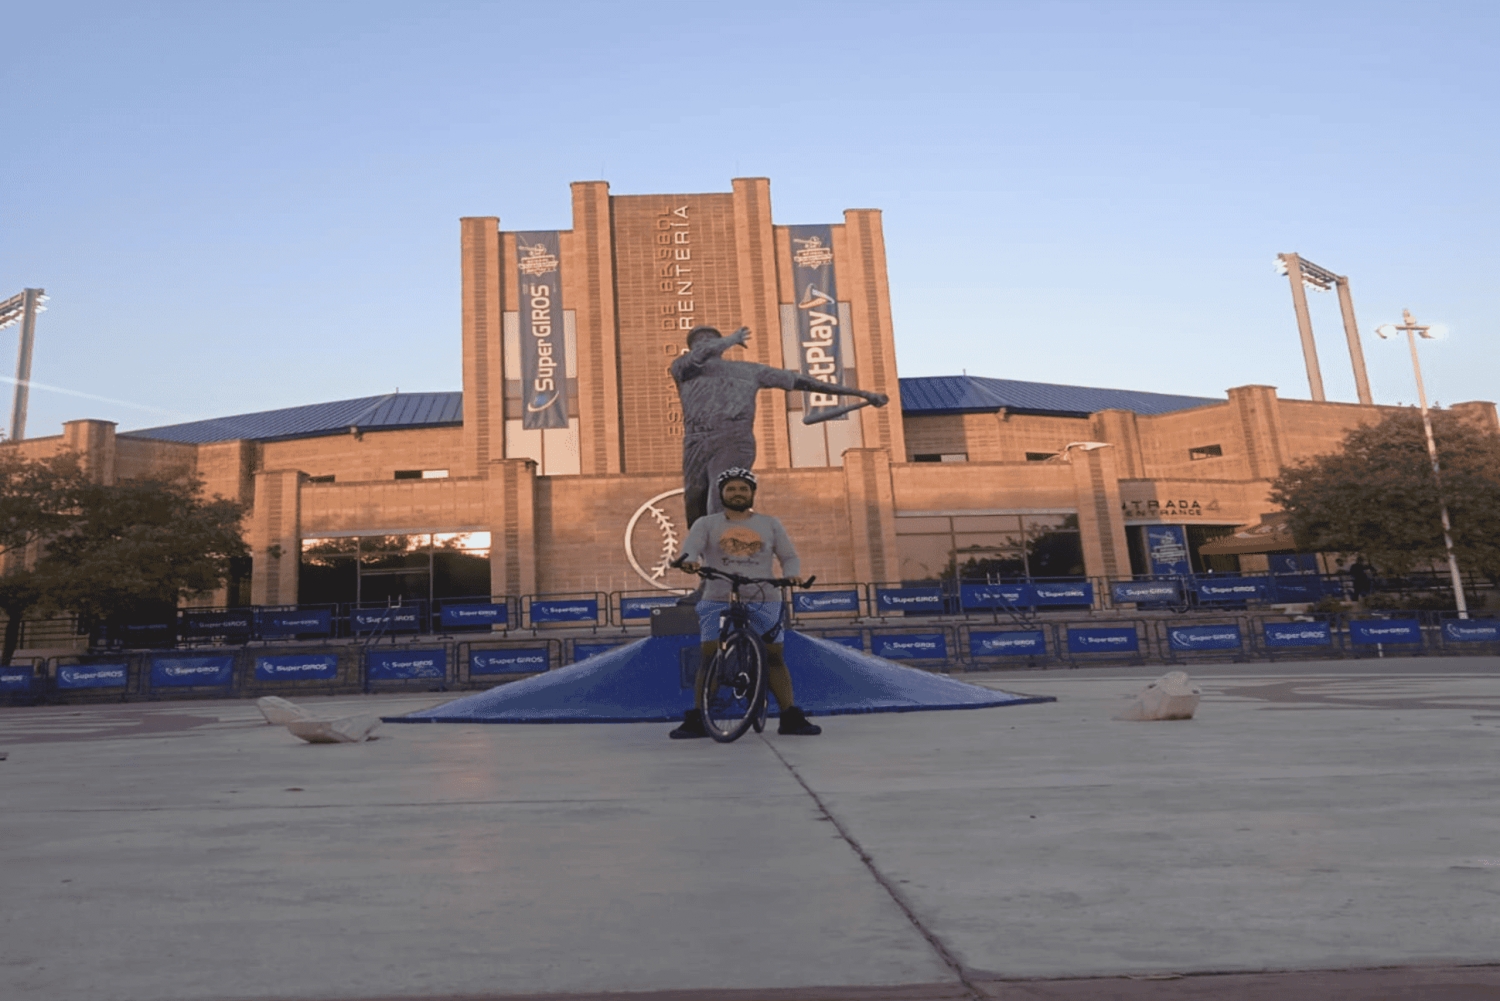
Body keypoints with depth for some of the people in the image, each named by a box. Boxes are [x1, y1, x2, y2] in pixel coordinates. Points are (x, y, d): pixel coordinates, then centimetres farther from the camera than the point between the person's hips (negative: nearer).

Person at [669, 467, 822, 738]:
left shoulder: (770, 524, 15)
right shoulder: (706, 524, 10)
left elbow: (790, 556, 13)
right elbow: (690, 548, -6)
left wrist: (792, 574, -10)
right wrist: (689, 561, -30)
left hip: (763, 602, 1)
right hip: (718, 602, -1)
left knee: (774, 656, -5)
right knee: (710, 658, -7)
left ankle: (791, 717, -1)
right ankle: (696, 720, -1)